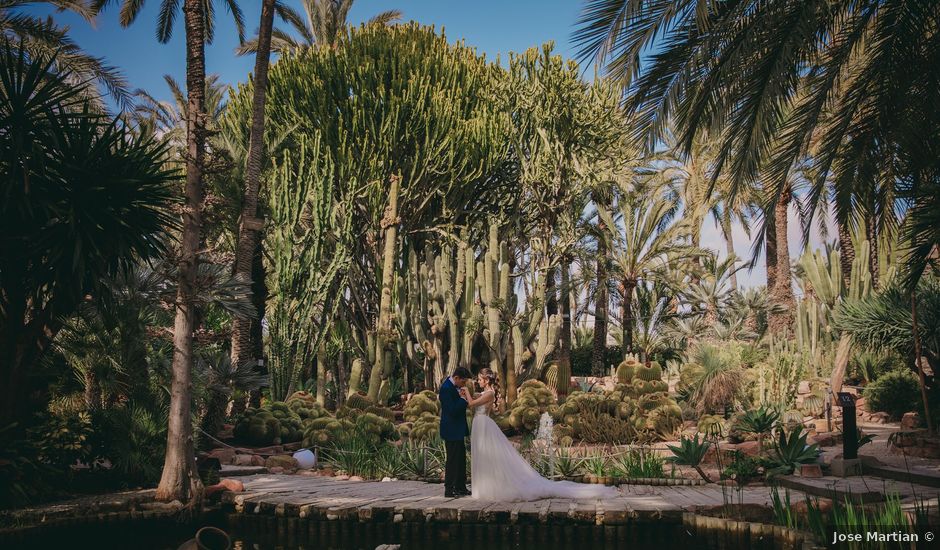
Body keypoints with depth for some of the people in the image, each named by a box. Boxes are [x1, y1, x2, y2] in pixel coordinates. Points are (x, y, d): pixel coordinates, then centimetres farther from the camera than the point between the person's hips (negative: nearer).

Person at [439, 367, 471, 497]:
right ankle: (449, 489, 5)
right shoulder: (446, 388, -21)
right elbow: (452, 410, -25)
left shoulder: (453, 386, 9)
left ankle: (461, 487, 23)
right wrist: (463, 399, -19)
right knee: (453, 460, -3)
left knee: (461, 459, 15)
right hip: (451, 431, -10)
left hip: (457, 430, 10)